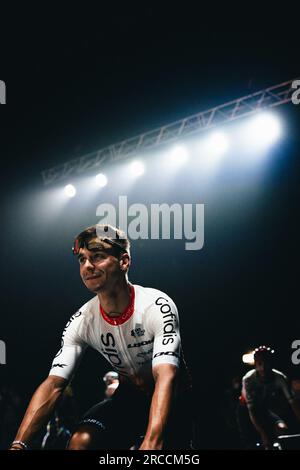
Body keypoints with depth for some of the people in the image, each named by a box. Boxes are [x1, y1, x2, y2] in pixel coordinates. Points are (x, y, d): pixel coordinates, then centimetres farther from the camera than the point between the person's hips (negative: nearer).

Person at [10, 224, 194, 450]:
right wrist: (19, 444, -32)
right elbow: (53, 384, -19)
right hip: (130, 396, 3)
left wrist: (150, 443, -56)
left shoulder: (158, 305, -29)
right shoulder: (81, 321, -15)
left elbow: (165, 378, -40)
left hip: (173, 397, -2)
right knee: (80, 440, -23)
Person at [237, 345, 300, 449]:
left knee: (283, 428, -25)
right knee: (250, 444, -9)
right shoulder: (248, 379, -31)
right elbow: (251, 410, -32)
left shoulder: (280, 378, -27)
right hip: (247, 410, -2)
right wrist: (263, 434, -39)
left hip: (267, 408, 2)